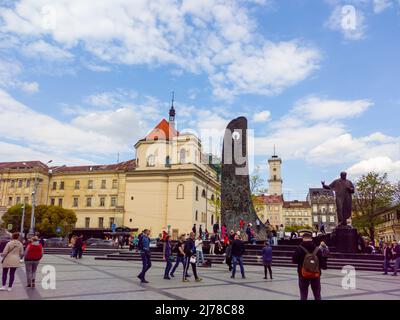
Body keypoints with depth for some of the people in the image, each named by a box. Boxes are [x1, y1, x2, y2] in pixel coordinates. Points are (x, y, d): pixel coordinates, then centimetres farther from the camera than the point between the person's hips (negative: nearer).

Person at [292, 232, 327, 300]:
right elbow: (322, 263, -5)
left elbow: (294, 261, -5)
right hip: (315, 275, 2)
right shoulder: (317, 249, -8)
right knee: (317, 296, 16)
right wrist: (324, 266, 16)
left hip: (303, 275, -1)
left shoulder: (299, 249, -12)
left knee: (303, 296, 9)